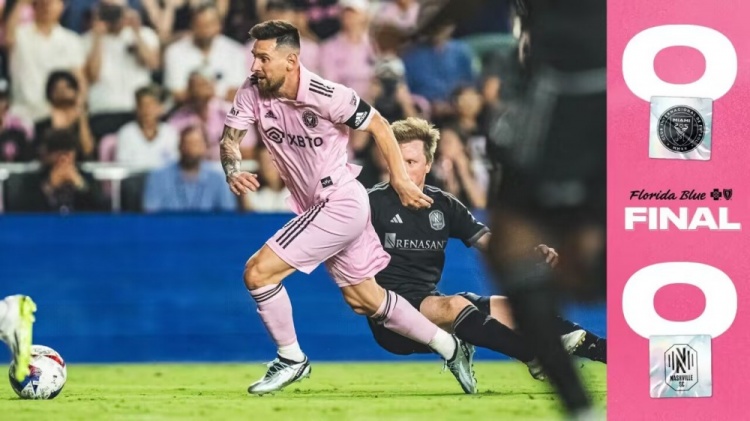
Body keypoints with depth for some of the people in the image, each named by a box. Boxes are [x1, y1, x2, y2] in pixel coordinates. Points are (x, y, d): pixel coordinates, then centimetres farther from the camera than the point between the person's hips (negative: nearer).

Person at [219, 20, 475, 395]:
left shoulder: (325, 96, -22)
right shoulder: (252, 93, -6)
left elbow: (378, 125, -11)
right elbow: (230, 137, -11)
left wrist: (401, 181, -12)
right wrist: (233, 170, -33)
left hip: (340, 203, -8)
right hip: (317, 208, 8)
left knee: (258, 272, -14)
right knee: (364, 299, 18)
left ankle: (291, 359, 3)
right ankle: (450, 348, 30)